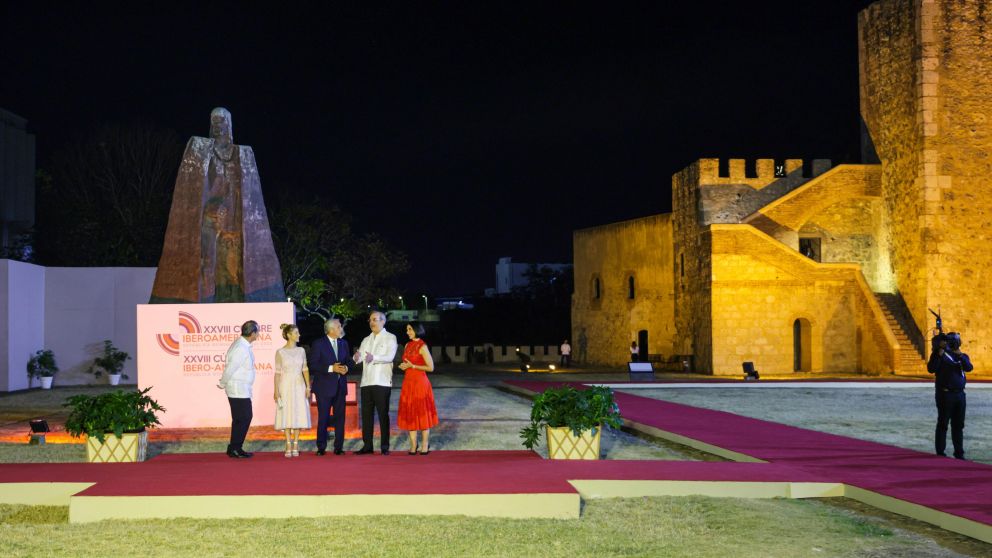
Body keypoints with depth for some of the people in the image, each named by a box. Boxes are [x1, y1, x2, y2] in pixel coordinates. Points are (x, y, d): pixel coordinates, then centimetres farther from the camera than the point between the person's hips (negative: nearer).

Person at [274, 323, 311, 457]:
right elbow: (277, 372, -1)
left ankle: (295, 445, 7)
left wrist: (308, 387, -1)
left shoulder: (301, 351, 6)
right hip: (285, 386, -2)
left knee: (299, 415, 0)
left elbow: (305, 369, 7)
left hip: (299, 386, 2)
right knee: (287, 416, 0)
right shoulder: (280, 352, -1)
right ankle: (288, 446, 5)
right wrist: (275, 390, -6)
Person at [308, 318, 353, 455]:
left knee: (340, 417, 4)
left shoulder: (343, 343, 12)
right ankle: (321, 448, 7)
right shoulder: (318, 344, -5)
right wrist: (331, 368, -19)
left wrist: (346, 368, -6)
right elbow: (313, 366, -11)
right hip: (324, 386, -5)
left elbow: (349, 361, 17)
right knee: (323, 418, -1)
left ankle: (338, 447, 10)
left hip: (340, 386, 5)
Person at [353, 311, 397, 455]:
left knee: (383, 414, -3)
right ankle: (367, 445, 10)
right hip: (366, 382, 5)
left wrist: (374, 358, -32)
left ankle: (384, 447, 1)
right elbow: (359, 356, 4)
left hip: (382, 382, -5)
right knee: (366, 414, 5)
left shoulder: (390, 338, 2)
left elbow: (390, 356, -14)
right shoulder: (366, 340, 19)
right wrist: (356, 358, -21)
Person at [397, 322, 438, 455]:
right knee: (409, 414, 4)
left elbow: (430, 367, -11)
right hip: (408, 383, 7)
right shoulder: (407, 346, 12)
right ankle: (413, 445, 8)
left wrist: (412, 366, -13)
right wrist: (403, 366, 1)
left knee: (422, 413, -1)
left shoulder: (422, 347, -8)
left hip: (420, 383, -7)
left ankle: (425, 445, 6)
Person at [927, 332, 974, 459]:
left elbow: (969, 368, -8)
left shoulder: (963, 356, 12)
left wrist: (960, 355, -20)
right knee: (943, 424, -3)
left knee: (958, 425, 9)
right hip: (945, 394, -5)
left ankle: (959, 452, 15)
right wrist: (939, 353, -22)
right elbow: (931, 369, -16)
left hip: (959, 394, 5)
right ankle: (940, 452, 2)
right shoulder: (939, 355, -1)